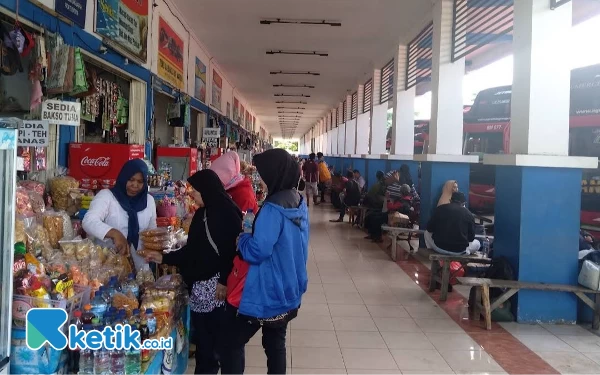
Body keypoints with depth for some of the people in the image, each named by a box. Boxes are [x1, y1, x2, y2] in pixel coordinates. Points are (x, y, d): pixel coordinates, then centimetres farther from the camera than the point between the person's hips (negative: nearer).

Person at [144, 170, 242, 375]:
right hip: (199, 286, 8)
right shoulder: (201, 214, 14)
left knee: (221, 338, 2)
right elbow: (191, 250, 18)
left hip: (219, 287, -8)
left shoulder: (227, 213, -12)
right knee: (202, 338, 15)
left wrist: (225, 281, -21)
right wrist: (163, 258, 14)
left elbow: (233, 250, -18)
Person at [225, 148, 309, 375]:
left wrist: (241, 238, -7)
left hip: (266, 292, -8)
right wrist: (254, 229, 9)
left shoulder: (274, 208, -24)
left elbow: (257, 252, -25)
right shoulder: (299, 202, 4)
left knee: (234, 342, 6)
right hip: (288, 289, 9)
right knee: (276, 343, 17)